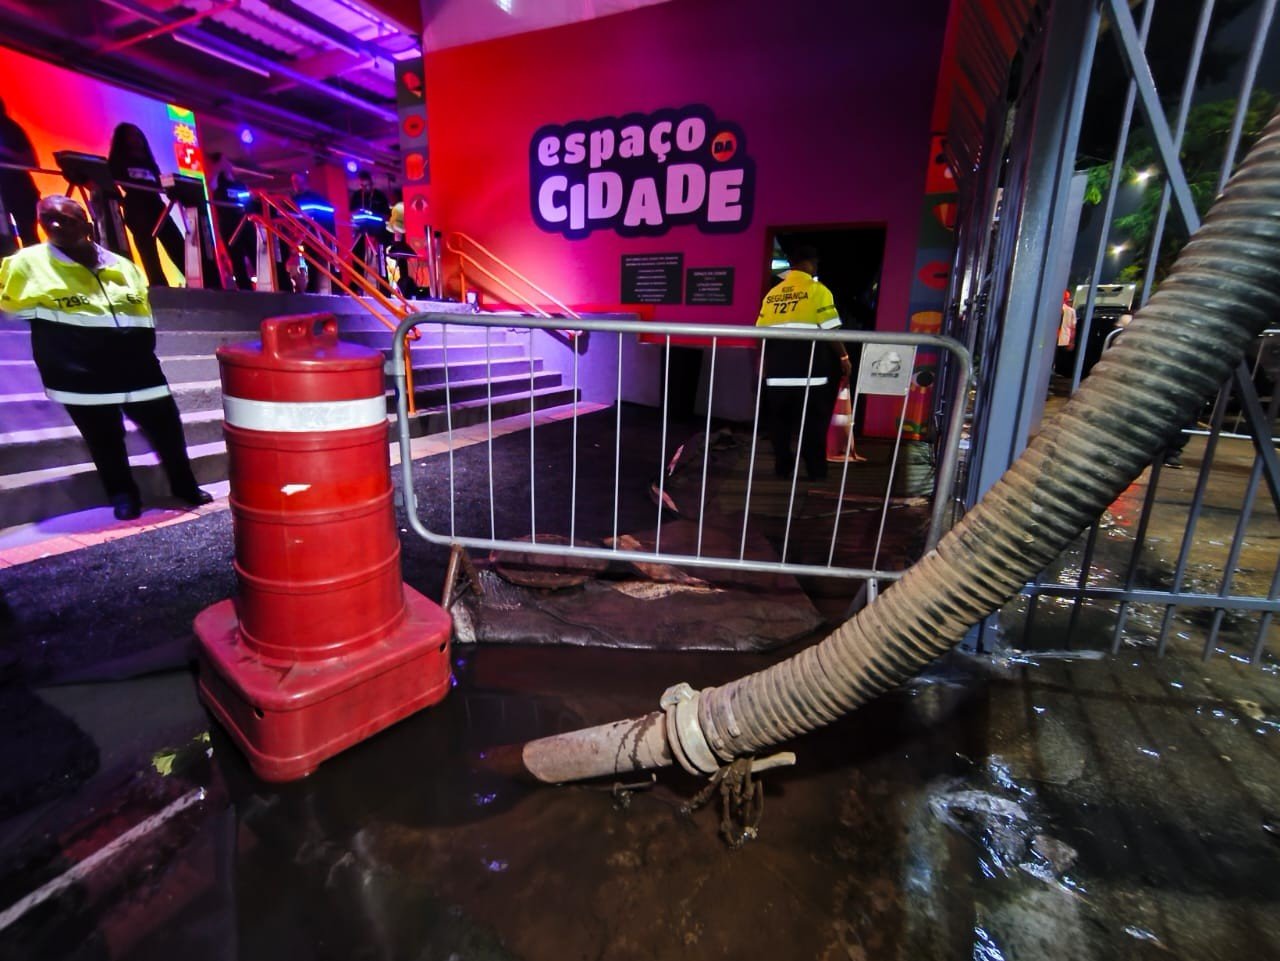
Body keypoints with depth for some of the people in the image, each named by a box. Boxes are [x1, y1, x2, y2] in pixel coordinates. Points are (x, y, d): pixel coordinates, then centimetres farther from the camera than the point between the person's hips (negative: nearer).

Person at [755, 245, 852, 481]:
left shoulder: (772, 293, 11)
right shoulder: (817, 290, -4)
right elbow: (830, 330, -8)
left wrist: (764, 361, 20)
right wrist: (844, 357, 3)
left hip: (778, 369, 4)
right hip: (810, 369, -4)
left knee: (780, 420, 11)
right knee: (813, 422, 4)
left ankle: (782, 467, 15)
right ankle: (816, 470, 9)